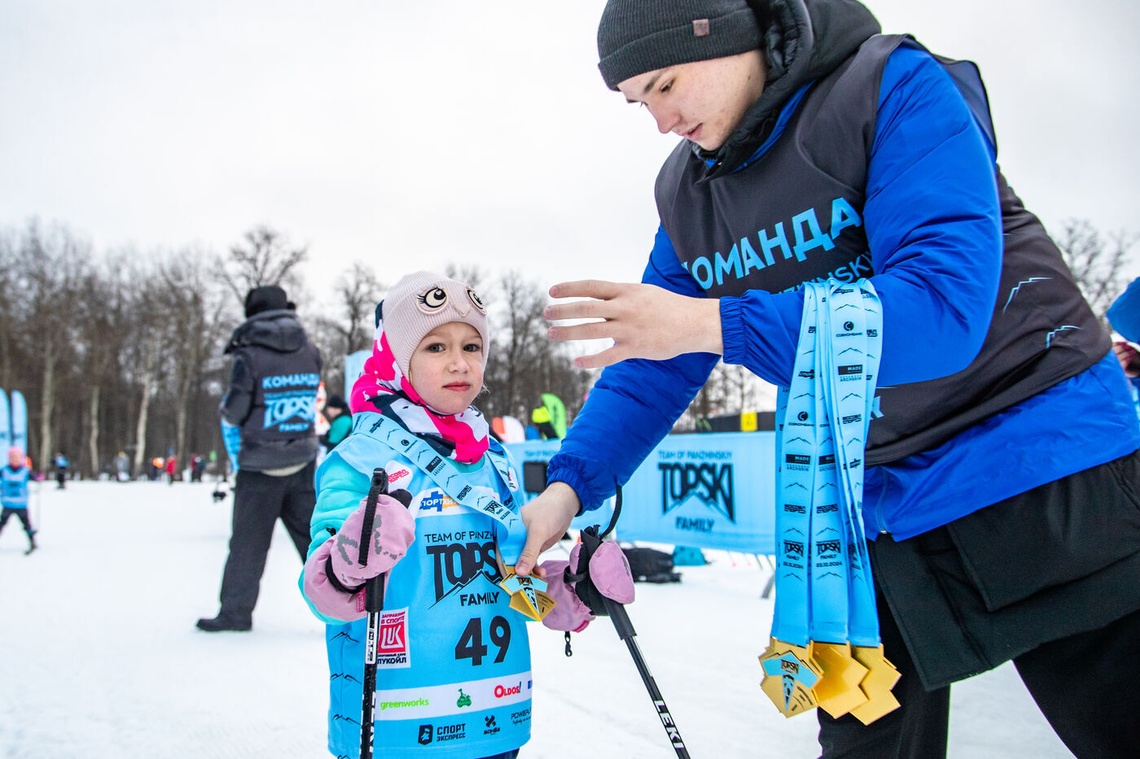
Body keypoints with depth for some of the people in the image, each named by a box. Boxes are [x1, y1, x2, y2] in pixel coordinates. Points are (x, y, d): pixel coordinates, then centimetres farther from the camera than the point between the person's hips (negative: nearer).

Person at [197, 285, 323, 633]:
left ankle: (236, 610, 17)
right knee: (312, 533, 10)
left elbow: (233, 413, -8)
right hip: (303, 460, 4)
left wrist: (226, 406, 13)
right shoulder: (310, 352, 1)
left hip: (260, 465, -3)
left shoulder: (250, 356, -12)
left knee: (248, 539, 9)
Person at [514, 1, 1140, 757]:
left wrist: (712, 324, -33)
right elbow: (653, 366, 5)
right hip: (873, 506, 6)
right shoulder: (686, 192, 5)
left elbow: (944, 306, -28)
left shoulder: (896, 89, -15)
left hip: (1039, 465, -5)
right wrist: (570, 482, -11)